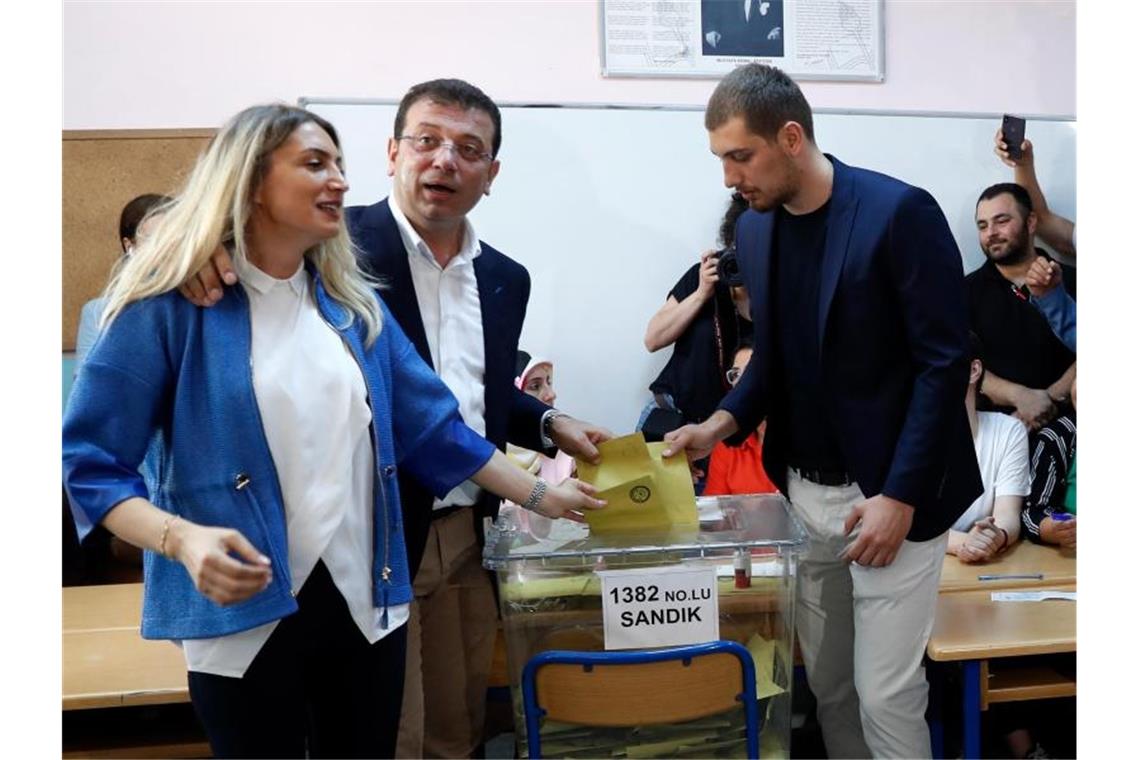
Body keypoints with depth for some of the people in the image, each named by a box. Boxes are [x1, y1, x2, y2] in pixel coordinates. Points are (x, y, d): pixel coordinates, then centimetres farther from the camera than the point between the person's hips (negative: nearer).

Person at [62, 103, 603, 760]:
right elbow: (91, 461, -9)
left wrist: (540, 496, 8)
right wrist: (183, 540, -25)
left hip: (364, 601, 5)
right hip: (243, 614, -4)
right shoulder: (173, 303, -9)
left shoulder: (355, 304, 5)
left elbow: (432, 425, 8)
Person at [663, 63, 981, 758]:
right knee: (826, 683, 15)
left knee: (885, 693, 1)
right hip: (805, 492, 6)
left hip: (889, 495, -5)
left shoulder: (899, 212, -14)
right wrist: (726, 422, -4)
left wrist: (899, 496, -17)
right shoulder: (756, 229, 5)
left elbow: (945, 363, -14)